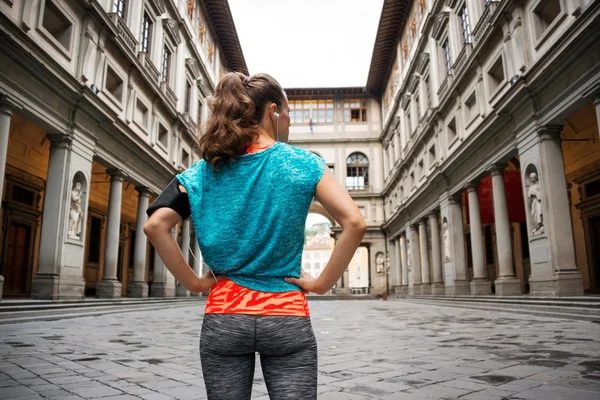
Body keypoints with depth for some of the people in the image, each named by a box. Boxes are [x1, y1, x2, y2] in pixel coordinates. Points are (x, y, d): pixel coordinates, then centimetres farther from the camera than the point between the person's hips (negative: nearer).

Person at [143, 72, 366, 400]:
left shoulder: (204, 171, 3)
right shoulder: (301, 163, -4)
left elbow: (155, 226, -6)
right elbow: (354, 224, -13)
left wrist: (192, 282, 1)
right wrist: (322, 283, -5)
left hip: (222, 317, 3)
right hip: (287, 317, -2)